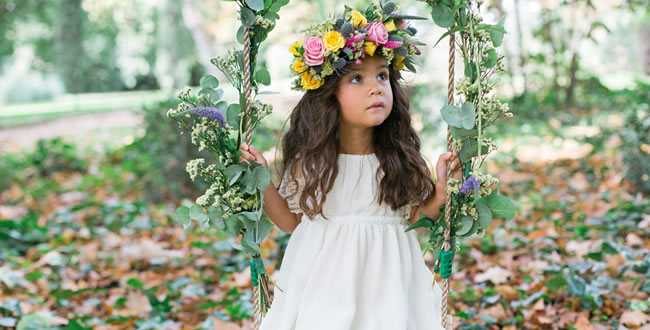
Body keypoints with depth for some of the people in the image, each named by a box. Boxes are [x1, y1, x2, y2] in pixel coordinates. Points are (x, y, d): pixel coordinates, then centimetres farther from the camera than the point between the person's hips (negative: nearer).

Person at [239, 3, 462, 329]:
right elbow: (292, 221, 4)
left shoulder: (400, 159, -6)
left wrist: (440, 189, -11)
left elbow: (413, 216, 4)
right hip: (323, 286, 0)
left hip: (383, 284, 1)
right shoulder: (309, 160, -6)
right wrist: (261, 181, -5)